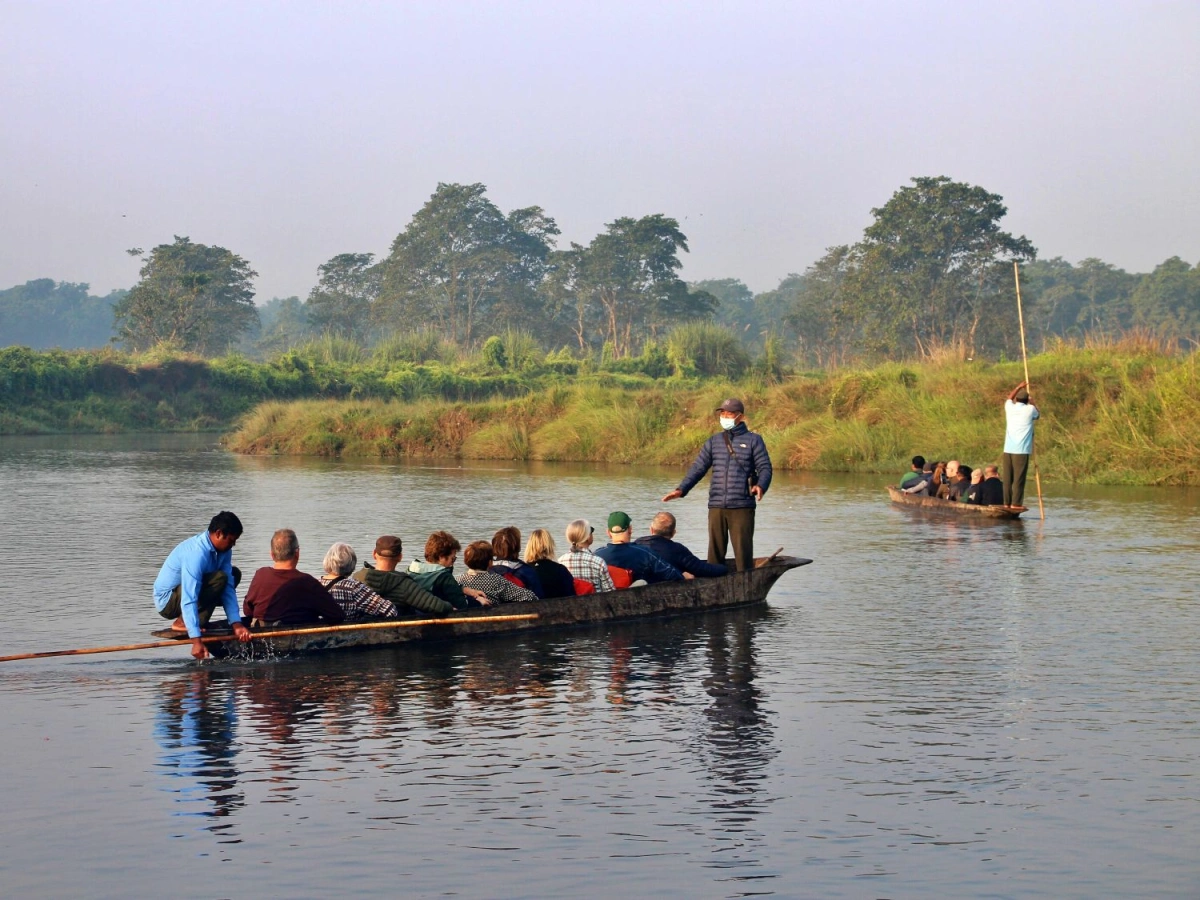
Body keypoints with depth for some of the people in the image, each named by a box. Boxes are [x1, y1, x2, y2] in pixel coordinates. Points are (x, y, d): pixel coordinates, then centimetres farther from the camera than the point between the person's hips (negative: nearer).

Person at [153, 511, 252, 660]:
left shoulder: (224, 550, -4)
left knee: (234, 574, 11)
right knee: (220, 578, -28)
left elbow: (228, 588, -6)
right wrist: (196, 641, -43)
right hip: (167, 602, -9)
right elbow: (188, 601, -37)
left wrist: (236, 624, -17)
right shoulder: (196, 554, -32)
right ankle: (182, 622, -18)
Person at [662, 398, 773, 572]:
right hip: (716, 507, 4)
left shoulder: (753, 440, 6)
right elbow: (698, 468, 11)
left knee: (743, 551, -6)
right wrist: (681, 489, -3)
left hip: (742, 507, -4)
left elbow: (765, 467, -1)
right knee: (715, 551, 6)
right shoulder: (713, 442, 16)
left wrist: (761, 486, -22)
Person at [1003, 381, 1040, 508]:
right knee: (1019, 478, -4)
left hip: (1008, 450, 4)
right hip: (1022, 450, -4)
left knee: (1008, 478, 6)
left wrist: (1019, 387, 44)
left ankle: (1007, 502, 7)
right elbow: (1038, 415, 24)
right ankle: (1016, 503, -7)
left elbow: (1009, 398, 35)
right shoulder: (1030, 409, 0)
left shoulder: (1010, 408, 10)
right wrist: (1032, 403, 33)